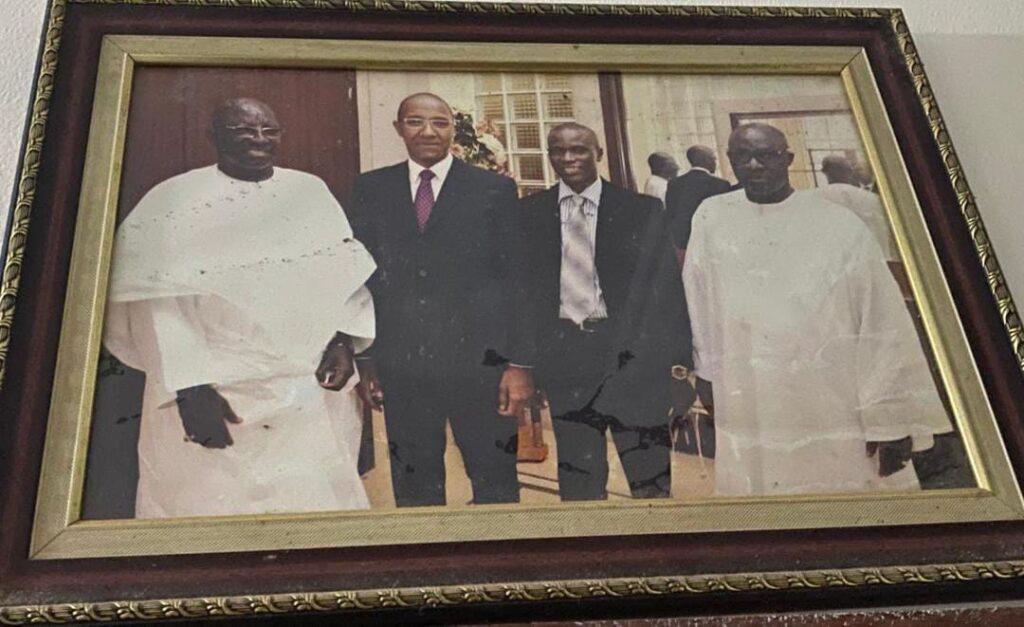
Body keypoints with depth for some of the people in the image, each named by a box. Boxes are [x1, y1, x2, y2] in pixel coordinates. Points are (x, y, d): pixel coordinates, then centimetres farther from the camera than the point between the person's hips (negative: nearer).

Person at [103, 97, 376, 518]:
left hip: (311, 392, 3)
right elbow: (160, 304, -8)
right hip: (213, 392, -3)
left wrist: (343, 340, -3)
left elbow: (344, 273, 13)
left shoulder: (311, 192, 11)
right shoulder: (174, 201, -1)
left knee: (319, 505, 4)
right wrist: (190, 389, -16)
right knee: (217, 514, 1)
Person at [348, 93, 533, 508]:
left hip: (479, 360, -2)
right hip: (400, 362, 2)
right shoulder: (371, 190, 8)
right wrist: (364, 357, 4)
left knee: (496, 483, 5)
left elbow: (517, 279, 0)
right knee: (414, 488, 12)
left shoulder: (495, 189, 2)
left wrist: (520, 363, -6)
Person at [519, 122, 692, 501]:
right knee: (578, 478, 8)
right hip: (563, 356, 1)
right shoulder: (528, 213, 7)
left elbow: (667, 285, 1)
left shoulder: (642, 211, 3)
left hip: (631, 354, -1)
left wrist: (676, 357, -6)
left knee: (650, 476, 2)